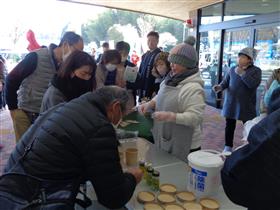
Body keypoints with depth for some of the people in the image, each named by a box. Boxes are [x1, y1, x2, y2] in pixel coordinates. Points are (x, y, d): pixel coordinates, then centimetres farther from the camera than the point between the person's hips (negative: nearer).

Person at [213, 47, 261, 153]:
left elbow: (253, 84, -19)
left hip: (246, 105, -3)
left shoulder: (256, 70, -3)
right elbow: (225, 82, 8)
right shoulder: (233, 69, 7)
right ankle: (228, 147, 26)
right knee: (229, 126, 11)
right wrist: (220, 87, -13)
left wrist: (242, 73, -18)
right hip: (231, 103, 3)